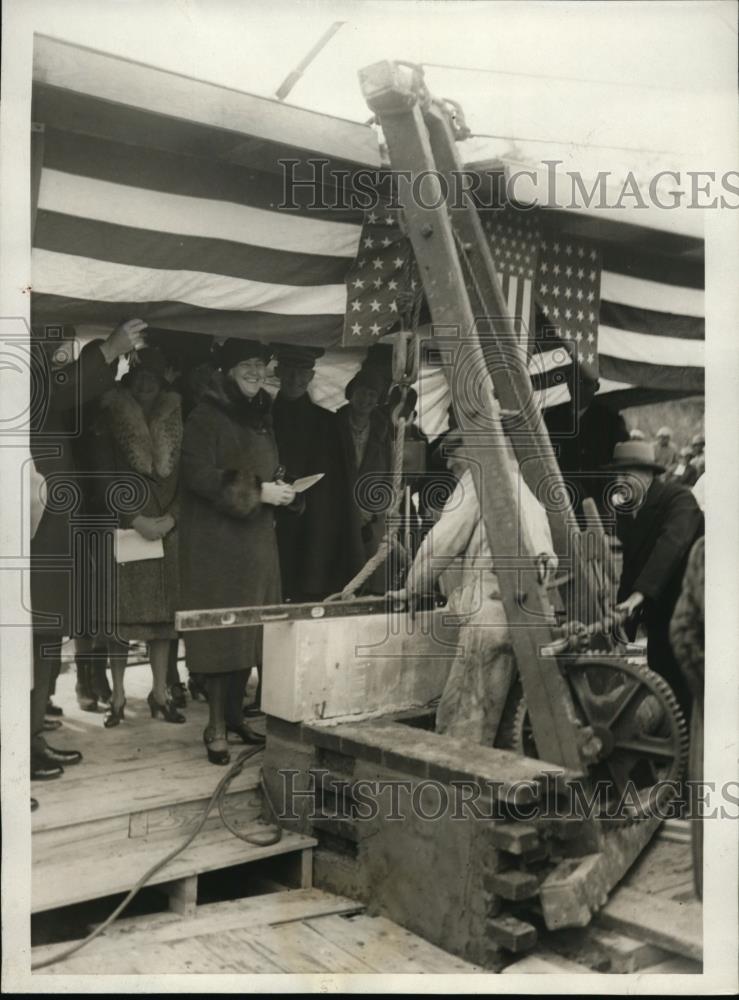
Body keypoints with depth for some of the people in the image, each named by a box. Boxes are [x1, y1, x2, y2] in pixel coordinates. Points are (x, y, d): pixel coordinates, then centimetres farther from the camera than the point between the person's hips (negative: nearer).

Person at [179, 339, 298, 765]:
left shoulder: (262, 418, 16)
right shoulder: (206, 416, -6)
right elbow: (198, 475, -17)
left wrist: (281, 490, 2)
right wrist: (256, 492, -19)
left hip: (258, 538, 7)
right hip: (218, 540, -7)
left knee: (250, 630, 8)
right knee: (221, 631, -5)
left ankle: (235, 714, 20)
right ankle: (216, 727, 2)